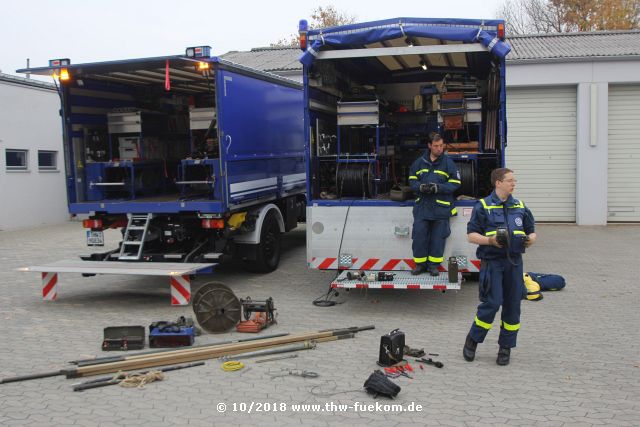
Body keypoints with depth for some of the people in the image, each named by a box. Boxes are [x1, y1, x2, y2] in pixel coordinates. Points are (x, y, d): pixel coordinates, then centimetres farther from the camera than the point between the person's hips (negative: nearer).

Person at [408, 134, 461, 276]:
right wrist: (420, 187, -10)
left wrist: (439, 188, -15)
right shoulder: (419, 162, 7)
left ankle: (433, 265, 13)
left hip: (441, 207, -2)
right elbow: (412, 180, 12)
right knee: (419, 235, 0)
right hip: (422, 206, 2)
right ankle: (420, 264, 13)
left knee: (438, 237, 1)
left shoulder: (448, 162, 0)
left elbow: (455, 183, -1)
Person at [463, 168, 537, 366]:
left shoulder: (520, 207, 13)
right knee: (492, 303, -11)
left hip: (514, 262, 5)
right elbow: (471, 235, -3)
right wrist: (490, 240, -20)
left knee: (512, 305, 5)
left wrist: (530, 239, -4)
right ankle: (472, 340, 10)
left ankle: (506, 347, 19)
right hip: (492, 262, -5)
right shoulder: (483, 206, -1)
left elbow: (531, 231, 20)